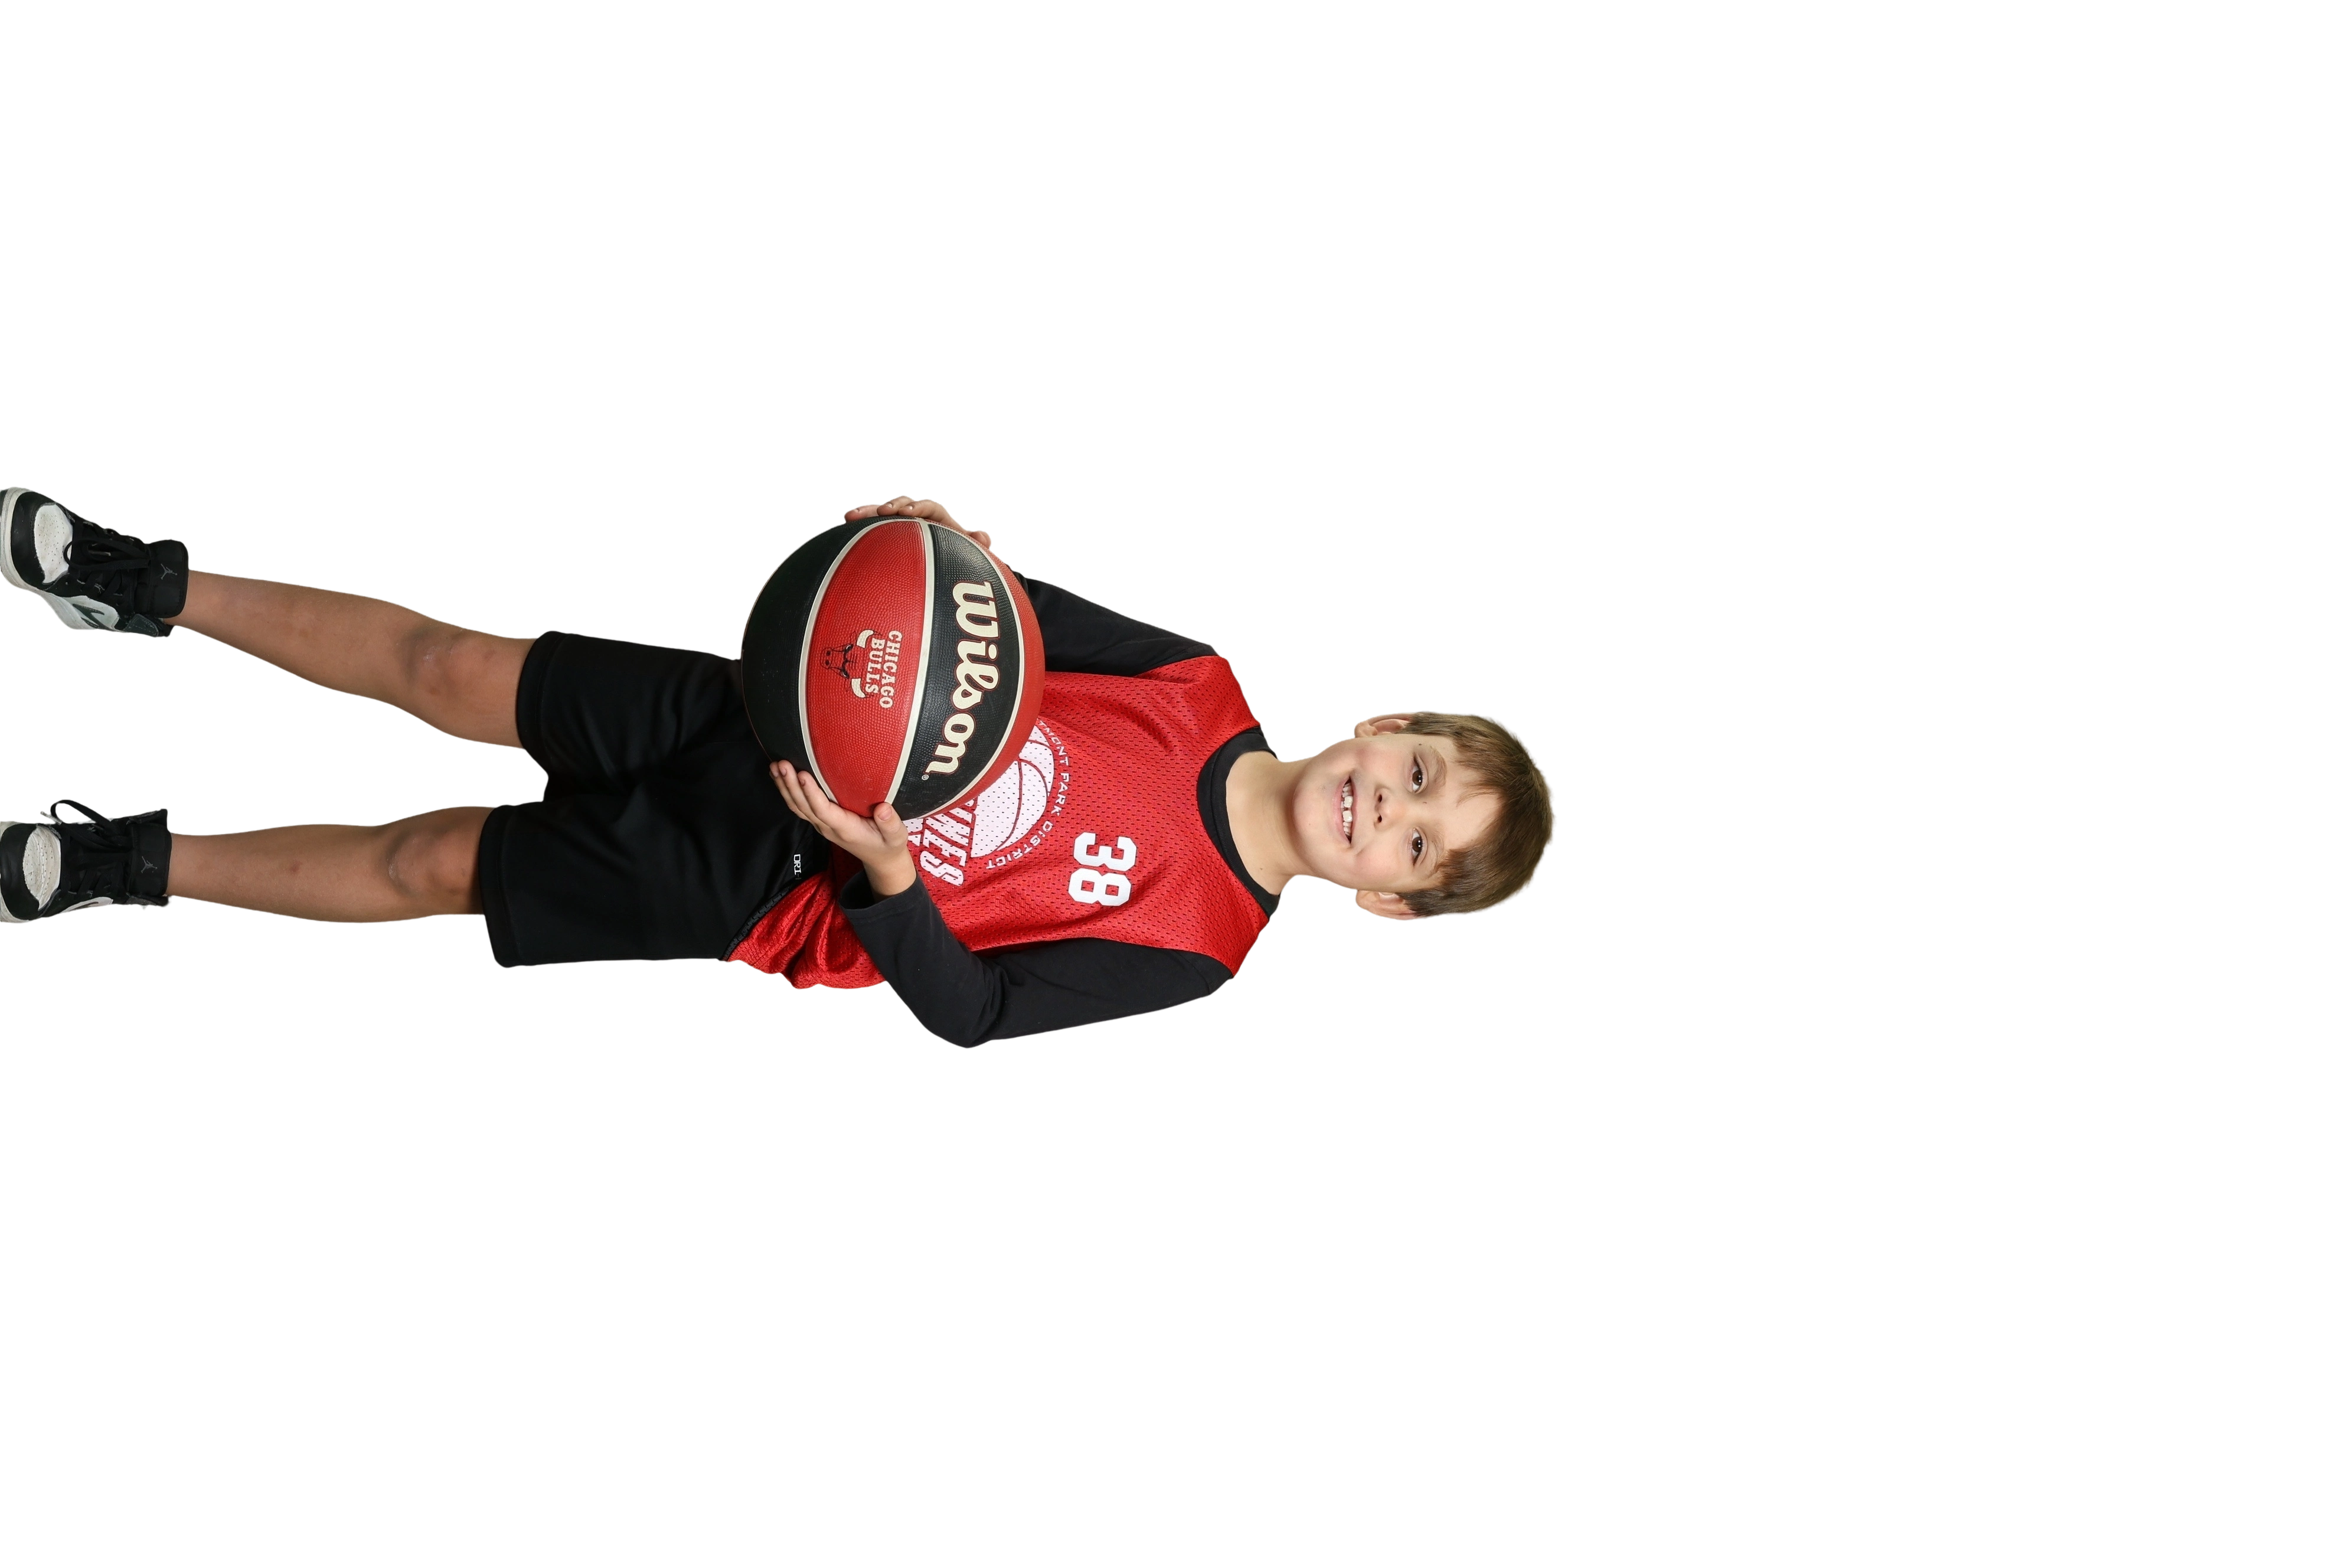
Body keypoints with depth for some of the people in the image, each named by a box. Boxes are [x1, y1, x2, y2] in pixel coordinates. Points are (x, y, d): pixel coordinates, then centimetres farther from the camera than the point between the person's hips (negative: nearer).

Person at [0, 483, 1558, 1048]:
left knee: (426, 868, 0)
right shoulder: (1202, 688, -8)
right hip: (757, 715, 3)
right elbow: (1025, 614, 2)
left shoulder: (1190, 945, -19)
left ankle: (144, 862, 21)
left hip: (753, 883, -3)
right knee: (448, 672, 0)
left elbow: (966, 1008, -20)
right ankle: (161, 588, 22)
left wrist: (885, 876, -38)